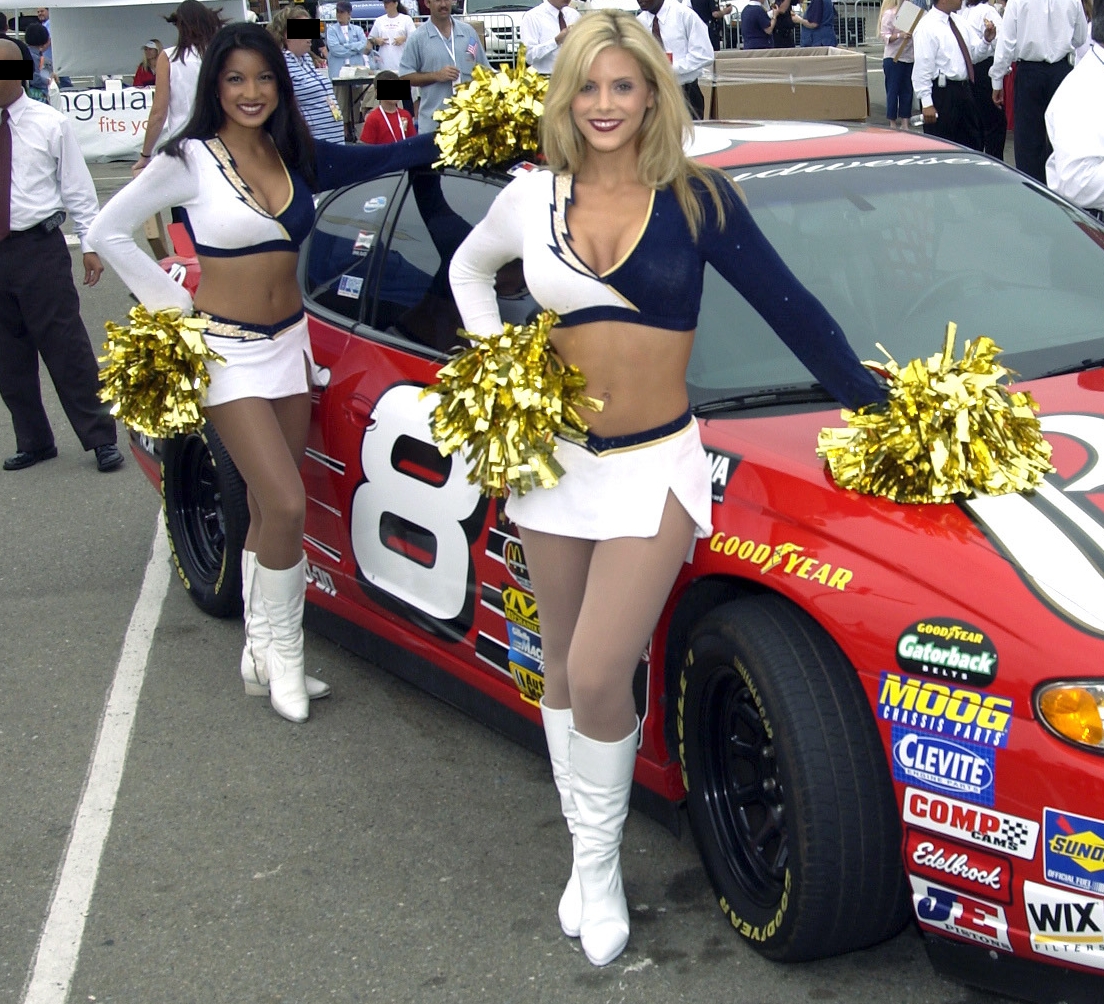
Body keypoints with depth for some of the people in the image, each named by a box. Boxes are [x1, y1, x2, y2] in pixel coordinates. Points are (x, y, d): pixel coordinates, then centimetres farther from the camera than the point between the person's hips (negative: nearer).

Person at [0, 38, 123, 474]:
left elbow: (77, 188, -1)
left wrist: (90, 245, -3)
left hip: (39, 249, -4)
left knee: (67, 348, -1)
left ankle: (101, 438, 10)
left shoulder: (50, 123, -3)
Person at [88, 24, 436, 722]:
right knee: (287, 505, -13)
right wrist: (174, 305, -5)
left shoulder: (298, 158, 5)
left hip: (289, 343, 5)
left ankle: (264, 653, 20)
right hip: (227, 349, -5)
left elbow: (381, 160, 2)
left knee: (269, 510, 9)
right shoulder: (190, 161, -8)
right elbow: (108, 232, -3)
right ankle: (281, 650, 6)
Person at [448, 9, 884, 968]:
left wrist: (875, 405, 0)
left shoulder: (696, 199, -5)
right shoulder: (533, 198, 3)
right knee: (564, 670, 11)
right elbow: (468, 267, 23)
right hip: (554, 458, 4)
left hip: (654, 465, -3)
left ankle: (602, 861, 11)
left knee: (599, 675, -12)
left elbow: (789, 306, -2)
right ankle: (584, 854, 28)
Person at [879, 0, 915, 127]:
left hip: (908, 58, 6)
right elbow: (885, 37, -10)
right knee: (893, 91, 0)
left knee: (907, 90, 6)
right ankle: (893, 124, 8)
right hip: (893, 58, -6)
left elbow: (915, 33, 18)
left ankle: (905, 124, 11)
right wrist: (899, 35, -25)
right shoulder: (889, 14, -6)